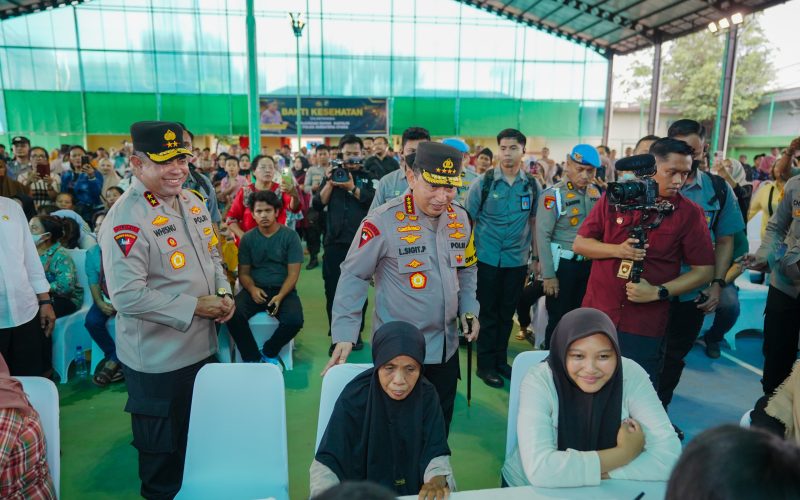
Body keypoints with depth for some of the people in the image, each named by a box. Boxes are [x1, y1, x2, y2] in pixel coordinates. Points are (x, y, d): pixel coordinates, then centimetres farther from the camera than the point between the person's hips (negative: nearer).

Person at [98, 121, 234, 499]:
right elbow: (127, 296, -27)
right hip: (156, 358, -7)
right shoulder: (125, 219, -22)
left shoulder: (193, 203, 3)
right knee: (161, 444, 16)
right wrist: (194, 307, -22)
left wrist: (223, 293, -5)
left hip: (200, 344, 8)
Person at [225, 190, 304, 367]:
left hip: (283, 290, -2)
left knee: (294, 320, -30)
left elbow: (293, 273, -5)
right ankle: (253, 357, -5)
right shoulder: (247, 238, 6)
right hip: (255, 290, 2)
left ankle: (269, 352, 2)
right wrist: (252, 289, -16)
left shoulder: (290, 236, -2)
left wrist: (280, 296, -21)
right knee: (232, 314, -27)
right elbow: (243, 272, 7)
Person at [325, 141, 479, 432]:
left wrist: (469, 309, 1)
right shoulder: (383, 221, -20)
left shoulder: (460, 218, 0)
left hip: (446, 345, 6)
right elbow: (354, 276, -14)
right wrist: (345, 334, -18)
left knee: (440, 422, 23)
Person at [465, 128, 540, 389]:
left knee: (507, 314, 14)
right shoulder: (483, 183, -6)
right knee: (488, 313, 6)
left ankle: (501, 360, 29)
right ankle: (485, 365, 19)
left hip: (517, 261, 3)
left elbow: (535, 222, 10)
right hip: (487, 259, -3)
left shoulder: (533, 186, 3)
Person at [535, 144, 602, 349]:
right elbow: (543, 236, -13)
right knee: (558, 319, 5)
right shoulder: (553, 195, -11)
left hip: (590, 264, 5)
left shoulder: (597, 192, 6)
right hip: (563, 265, -5)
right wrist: (548, 275, -14)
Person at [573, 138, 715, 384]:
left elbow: (704, 270, -1)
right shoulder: (614, 197, 0)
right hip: (597, 315, 2)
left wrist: (658, 292, -14)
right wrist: (617, 250, -15)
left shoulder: (689, 213, -4)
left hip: (645, 326, -1)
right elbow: (579, 244, 2)